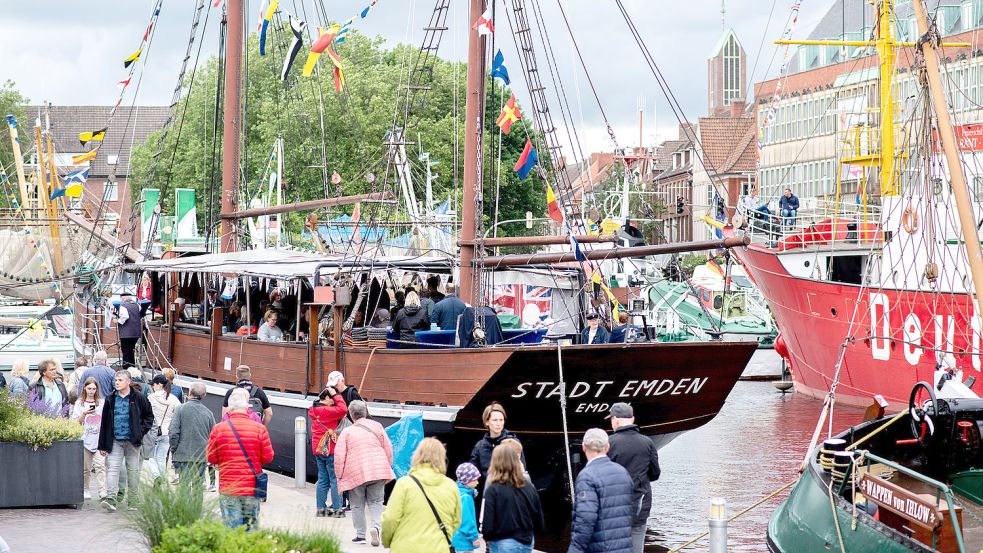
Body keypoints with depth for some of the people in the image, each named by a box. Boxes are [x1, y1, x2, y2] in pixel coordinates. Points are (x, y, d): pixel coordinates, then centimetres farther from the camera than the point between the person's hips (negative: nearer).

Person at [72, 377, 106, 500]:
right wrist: (85, 413, -13)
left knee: (100, 464, -12)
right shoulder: (79, 403, 8)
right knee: (86, 467, 5)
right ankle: (86, 490, 17)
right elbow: (76, 422, 3)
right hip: (85, 439, 1)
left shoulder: (102, 402, 9)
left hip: (99, 439, -1)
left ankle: (103, 491, -18)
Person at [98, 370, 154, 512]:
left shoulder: (138, 398, -1)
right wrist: (102, 445, 6)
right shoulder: (111, 399, 6)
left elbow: (149, 416, 10)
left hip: (132, 441, -1)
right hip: (115, 440, 1)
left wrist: (141, 431, -3)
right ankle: (111, 498, -17)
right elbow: (104, 423, 8)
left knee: (133, 470, 6)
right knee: (112, 468, -10)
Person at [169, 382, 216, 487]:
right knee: (199, 485, 9)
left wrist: (173, 451, 2)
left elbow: (173, 432, -9)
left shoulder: (180, 409, -5)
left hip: (184, 456, -3)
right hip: (202, 457, 3)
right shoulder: (208, 413, 3)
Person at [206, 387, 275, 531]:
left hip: (228, 489, 0)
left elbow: (211, 458, 1)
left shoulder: (218, 429, -4)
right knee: (251, 526, 9)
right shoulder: (259, 429, -5)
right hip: (252, 488, 0)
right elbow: (268, 457, -1)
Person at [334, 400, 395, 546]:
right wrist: (388, 467, 21)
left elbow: (339, 456, -4)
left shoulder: (347, 432, -1)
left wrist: (339, 476, 5)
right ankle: (376, 526, -15)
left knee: (358, 505, 11)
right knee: (375, 502, 9)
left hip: (356, 473, -2)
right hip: (378, 471, 2)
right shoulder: (376, 426, 5)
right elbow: (388, 448, 8)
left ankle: (360, 535, 13)